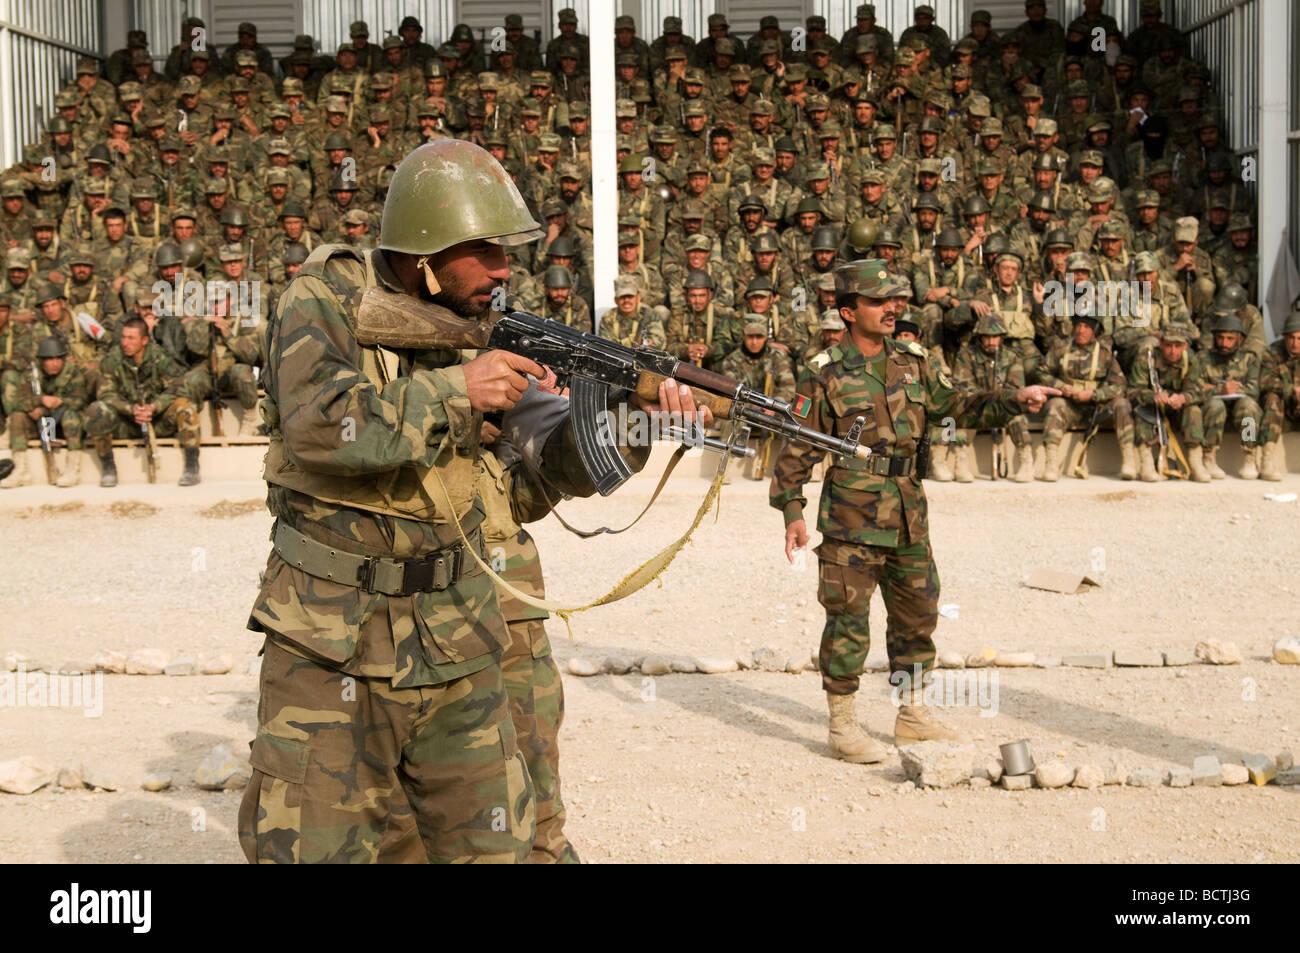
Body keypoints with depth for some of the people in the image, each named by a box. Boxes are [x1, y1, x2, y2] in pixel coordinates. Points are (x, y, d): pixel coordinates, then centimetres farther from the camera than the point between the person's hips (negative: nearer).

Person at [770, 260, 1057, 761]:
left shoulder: (911, 362, 9)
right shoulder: (825, 374, -7)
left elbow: (953, 401, 15)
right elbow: (798, 447, -6)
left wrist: (1015, 397, 3)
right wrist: (792, 511, -10)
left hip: (908, 515, 6)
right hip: (851, 517, -6)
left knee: (917, 614, 14)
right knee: (848, 621, -2)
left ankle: (913, 715, 28)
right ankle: (842, 726, 9)